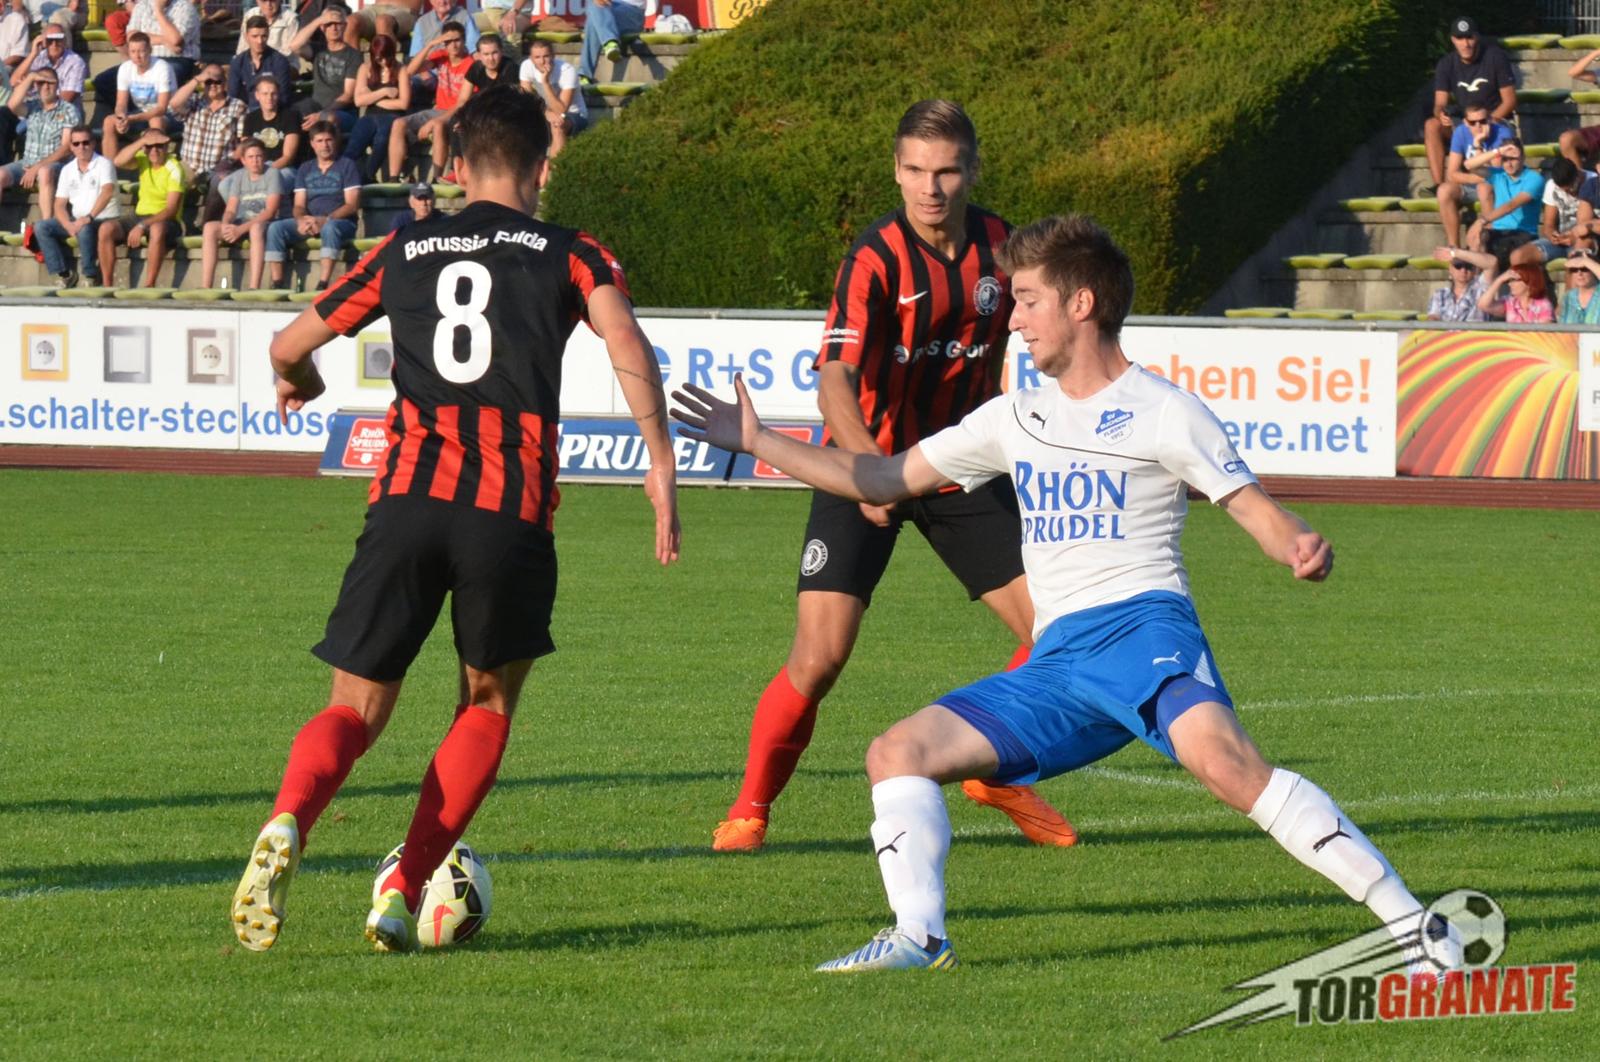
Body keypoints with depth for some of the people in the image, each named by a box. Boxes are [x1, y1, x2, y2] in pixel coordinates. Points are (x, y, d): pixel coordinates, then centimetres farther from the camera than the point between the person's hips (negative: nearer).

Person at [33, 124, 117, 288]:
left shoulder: (103, 164, -8)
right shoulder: (68, 170, 10)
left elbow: (107, 193, -25)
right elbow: (59, 205, 7)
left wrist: (89, 217, -35)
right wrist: (69, 225, -14)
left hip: (104, 219, -6)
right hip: (76, 220, 6)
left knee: (84, 229, -39)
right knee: (41, 228, -13)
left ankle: (91, 276, -20)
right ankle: (64, 274, -10)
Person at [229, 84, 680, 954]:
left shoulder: (404, 254, 18)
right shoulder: (570, 256, 11)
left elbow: (288, 346, 24)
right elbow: (625, 342, -9)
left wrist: (300, 382, 47)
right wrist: (660, 460, -10)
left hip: (406, 499, 1)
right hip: (512, 511, -1)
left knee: (356, 709, 8)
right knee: (488, 705, 20)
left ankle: (288, 822, -26)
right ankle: (402, 895, 5)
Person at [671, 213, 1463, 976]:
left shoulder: (1161, 412, 1)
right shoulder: (1017, 417, 20)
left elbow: (1255, 509, -4)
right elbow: (885, 480, 25)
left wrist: (1302, 549, -28)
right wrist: (757, 443, 20)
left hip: (1143, 628, -7)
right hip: (1055, 662, 7)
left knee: (1224, 761, -33)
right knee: (898, 753, -3)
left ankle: (1410, 923, -34)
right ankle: (920, 936, -10)